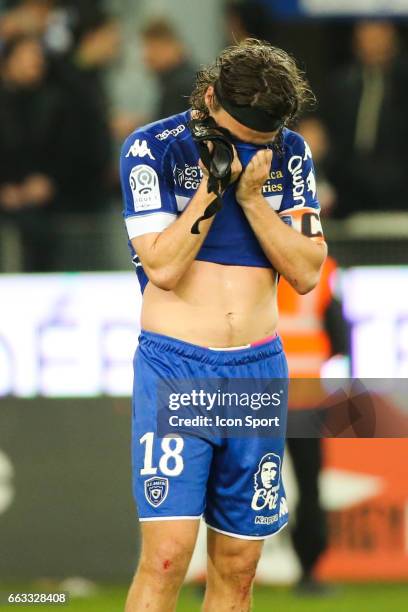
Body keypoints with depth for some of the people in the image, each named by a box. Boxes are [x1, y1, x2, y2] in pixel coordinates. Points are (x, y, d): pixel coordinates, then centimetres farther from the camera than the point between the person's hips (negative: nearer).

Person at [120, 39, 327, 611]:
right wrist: (213, 181, -15)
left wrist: (252, 195, -10)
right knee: (167, 555, -16)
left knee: (237, 566, 4)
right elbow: (164, 268, -12)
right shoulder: (153, 148, -4)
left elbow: (306, 273, 1)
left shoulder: (289, 153, 7)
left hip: (258, 371, 4)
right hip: (175, 366, -4)